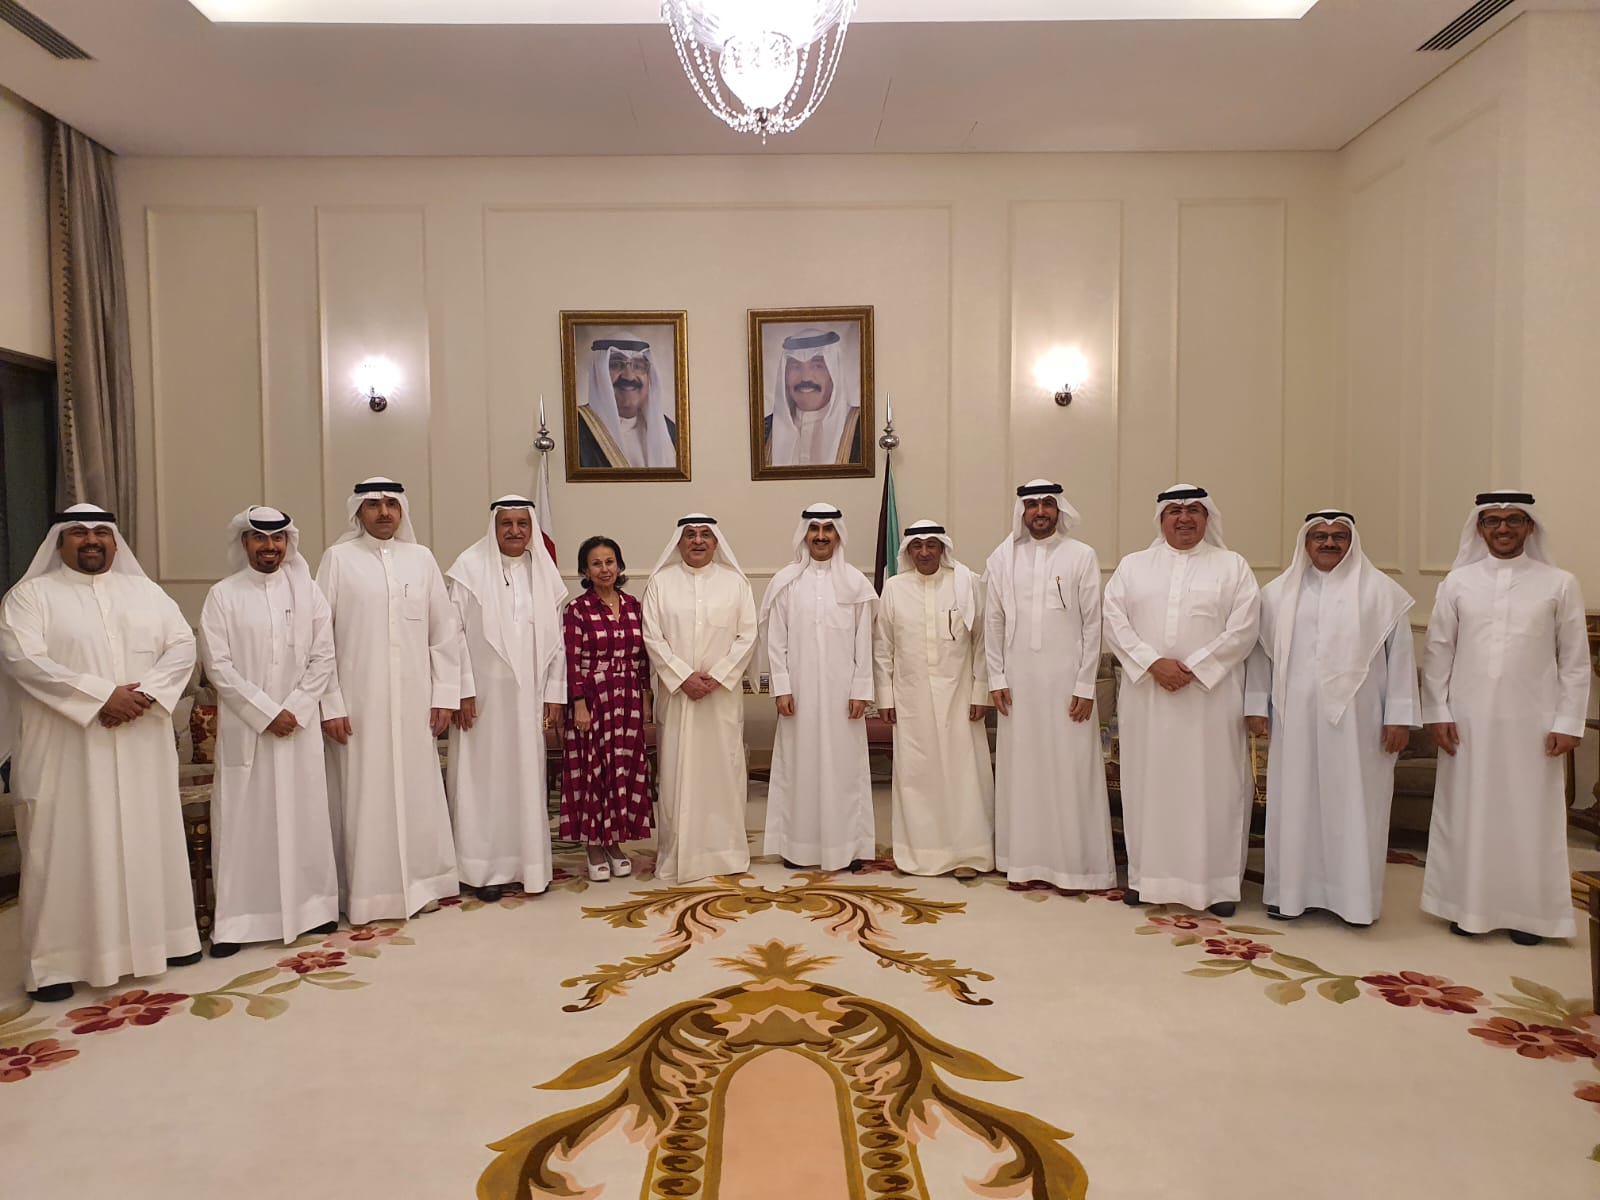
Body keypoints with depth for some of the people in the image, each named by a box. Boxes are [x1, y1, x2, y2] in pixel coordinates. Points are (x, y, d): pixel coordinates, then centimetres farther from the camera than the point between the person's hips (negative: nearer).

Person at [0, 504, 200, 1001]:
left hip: (141, 747, 4)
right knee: (66, 848, 2)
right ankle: (55, 960, 12)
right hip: (67, 750, -3)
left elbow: (183, 646, 2)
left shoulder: (145, 591, 11)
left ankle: (159, 936, 23)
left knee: (148, 840, 11)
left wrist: (144, 693, -15)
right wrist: (102, 696, -21)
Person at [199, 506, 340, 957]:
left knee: (304, 816, 6)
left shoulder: (307, 592, 6)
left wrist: (295, 710, -8)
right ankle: (237, 920, 8)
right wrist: (266, 712, -11)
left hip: (300, 725, 2)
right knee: (243, 820, 1)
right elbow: (217, 665, -6)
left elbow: (323, 658, 3)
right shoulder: (223, 595, 1)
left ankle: (312, 906, 17)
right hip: (244, 727, -2)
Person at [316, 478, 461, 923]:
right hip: (359, 702, -2)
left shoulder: (421, 558, 7)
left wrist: (445, 694, 2)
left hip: (414, 701, 3)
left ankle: (418, 884, 22)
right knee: (364, 795, 3)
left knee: (416, 792, 8)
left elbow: (445, 630, 7)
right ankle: (366, 894, 15)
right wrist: (330, 704, -8)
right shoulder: (338, 558, 0)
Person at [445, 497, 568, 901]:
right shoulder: (470, 568, -3)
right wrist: (463, 691, -11)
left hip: (529, 696, 3)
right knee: (484, 776, 3)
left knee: (528, 776, 8)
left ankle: (528, 863, 19)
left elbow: (555, 638, 8)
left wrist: (555, 694, 4)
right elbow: (454, 633, -6)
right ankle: (487, 867, 13)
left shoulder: (545, 572, 8)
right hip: (483, 693, -3)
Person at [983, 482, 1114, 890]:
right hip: (1018, 683, 2)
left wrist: (1085, 686, -6)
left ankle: (1074, 864, 11)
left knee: (1070, 771, 1)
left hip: (1066, 682, -2)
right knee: (1021, 770, 6)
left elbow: (1092, 624, -1)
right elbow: (993, 623, 7)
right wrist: (996, 678, 1)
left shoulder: (1081, 556, 0)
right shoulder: (1002, 558, 6)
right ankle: (1025, 861, 16)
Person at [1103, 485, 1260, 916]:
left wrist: (1192, 668, -13)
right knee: (1148, 783, 6)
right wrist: (1153, 663, -13)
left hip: (1211, 694, -1)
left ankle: (1218, 881, 12)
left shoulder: (1233, 566, 6)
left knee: (1213, 785, 2)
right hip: (1146, 695, 2)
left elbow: (1243, 629, -4)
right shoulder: (1132, 565, 11)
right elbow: (1115, 620, 0)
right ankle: (1147, 874, 17)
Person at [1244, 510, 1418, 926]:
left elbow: (1400, 654, 0)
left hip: (1357, 719, -2)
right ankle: (1291, 890, 16)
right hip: (1296, 718, 2)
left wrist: (1399, 716, -5)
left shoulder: (1382, 590, 2)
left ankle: (1354, 896, 14)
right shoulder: (1278, 592, 8)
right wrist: (1256, 704, 5)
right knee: (1294, 802, 7)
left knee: (1353, 804, 3)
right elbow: (1260, 651, 10)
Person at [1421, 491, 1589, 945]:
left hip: (1532, 722, -1)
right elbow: (1438, 651, 3)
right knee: (1467, 813, 7)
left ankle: (1527, 912, 20)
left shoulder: (1560, 584, 0)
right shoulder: (1457, 582, 2)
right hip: (1468, 720, 1)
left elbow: (1575, 660, 1)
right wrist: (1437, 712, -2)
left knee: (1529, 817, 6)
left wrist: (1568, 722, -4)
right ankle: (1469, 905, 19)